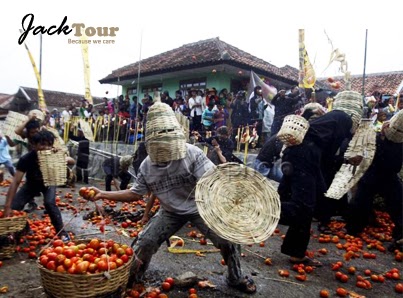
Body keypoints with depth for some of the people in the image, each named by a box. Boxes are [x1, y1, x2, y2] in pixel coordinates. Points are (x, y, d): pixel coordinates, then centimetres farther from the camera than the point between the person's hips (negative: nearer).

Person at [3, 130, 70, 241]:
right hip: (31, 183, 1)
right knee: (14, 206, -15)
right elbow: (16, 182, -33)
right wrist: (7, 206, -37)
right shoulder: (26, 159, -31)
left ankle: (61, 232, -13)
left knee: (49, 203, -27)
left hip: (48, 183, -1)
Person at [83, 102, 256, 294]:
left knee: (228, 239, -12)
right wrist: (103, 195, -6)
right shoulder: (147, 166, -11)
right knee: (145, 242, -5)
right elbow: (135, 194, 0)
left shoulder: (192, 154, -23)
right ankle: (132, 278, 28)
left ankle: (235, 279, 19)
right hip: (171, 212, 3)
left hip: (199, 207, -2)